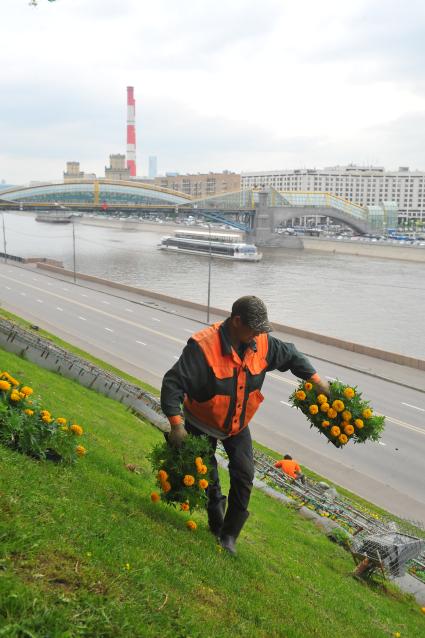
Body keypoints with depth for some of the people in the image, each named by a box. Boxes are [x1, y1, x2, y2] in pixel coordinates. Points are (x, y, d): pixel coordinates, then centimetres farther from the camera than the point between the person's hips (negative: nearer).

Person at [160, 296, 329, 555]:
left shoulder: (262, 343, -15)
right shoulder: (203, 346, -33)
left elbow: (290, 355, 6)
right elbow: (173, 383, -34)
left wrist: (316, 379, 1)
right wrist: (177, 424, -39)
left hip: (238, 425, 4)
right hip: (203, 424, -4)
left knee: (244, 475, -4)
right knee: (207, 479, 9)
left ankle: (229, 534, 14)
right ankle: (217, 528, 35)